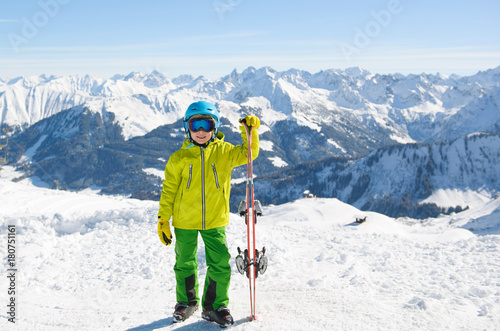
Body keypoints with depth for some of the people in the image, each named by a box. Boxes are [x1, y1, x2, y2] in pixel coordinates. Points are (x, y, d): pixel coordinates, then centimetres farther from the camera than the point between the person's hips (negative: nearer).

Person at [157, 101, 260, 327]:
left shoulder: (224, 152, -1)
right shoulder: (179, 158, -3)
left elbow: (248, 153, -8)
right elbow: (169, 190, 1)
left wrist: (250, 130, -23)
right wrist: (163, 219, 0)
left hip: (215, 221, 0)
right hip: (185, 221, 0)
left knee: (220, 264, -1)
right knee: (185, 264, 13)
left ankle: (215, 306, 18)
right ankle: (186, 302, 35)